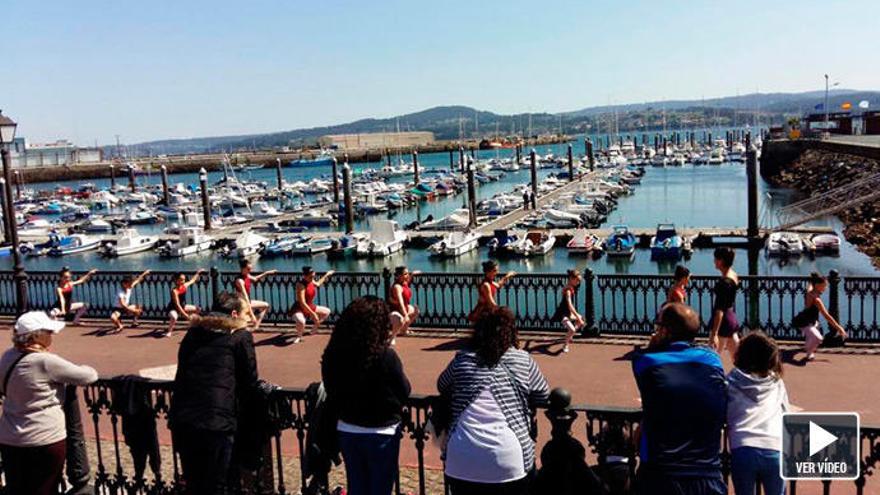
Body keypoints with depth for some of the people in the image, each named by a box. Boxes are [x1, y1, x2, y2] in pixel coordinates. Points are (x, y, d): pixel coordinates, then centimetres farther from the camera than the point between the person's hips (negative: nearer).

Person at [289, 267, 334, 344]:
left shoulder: (311, 281, 0)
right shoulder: (301, 285, -26)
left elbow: (318, 284, 29)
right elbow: (302, 303, -30)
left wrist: (326, 275, 34)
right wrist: (312, 313, -29)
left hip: (310, 307, 9)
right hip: (299, 309, -9)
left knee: (327, 311, 17)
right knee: (301, 321, -41)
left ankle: (315, 326, 34)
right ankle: (299, 336, -6)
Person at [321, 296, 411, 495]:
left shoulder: (333, 354, -8)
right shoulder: (386, 356, -23)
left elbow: (332, 393, 5)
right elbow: (404, 391, -9)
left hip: (347, 432, 4)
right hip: (381, 435, -4)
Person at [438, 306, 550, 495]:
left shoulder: (462, 359, 7)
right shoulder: (523, 360, 4)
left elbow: (442, 388, 23)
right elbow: (543, 396, 15)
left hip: (462, 461, 1)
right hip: (509, 461, -1)